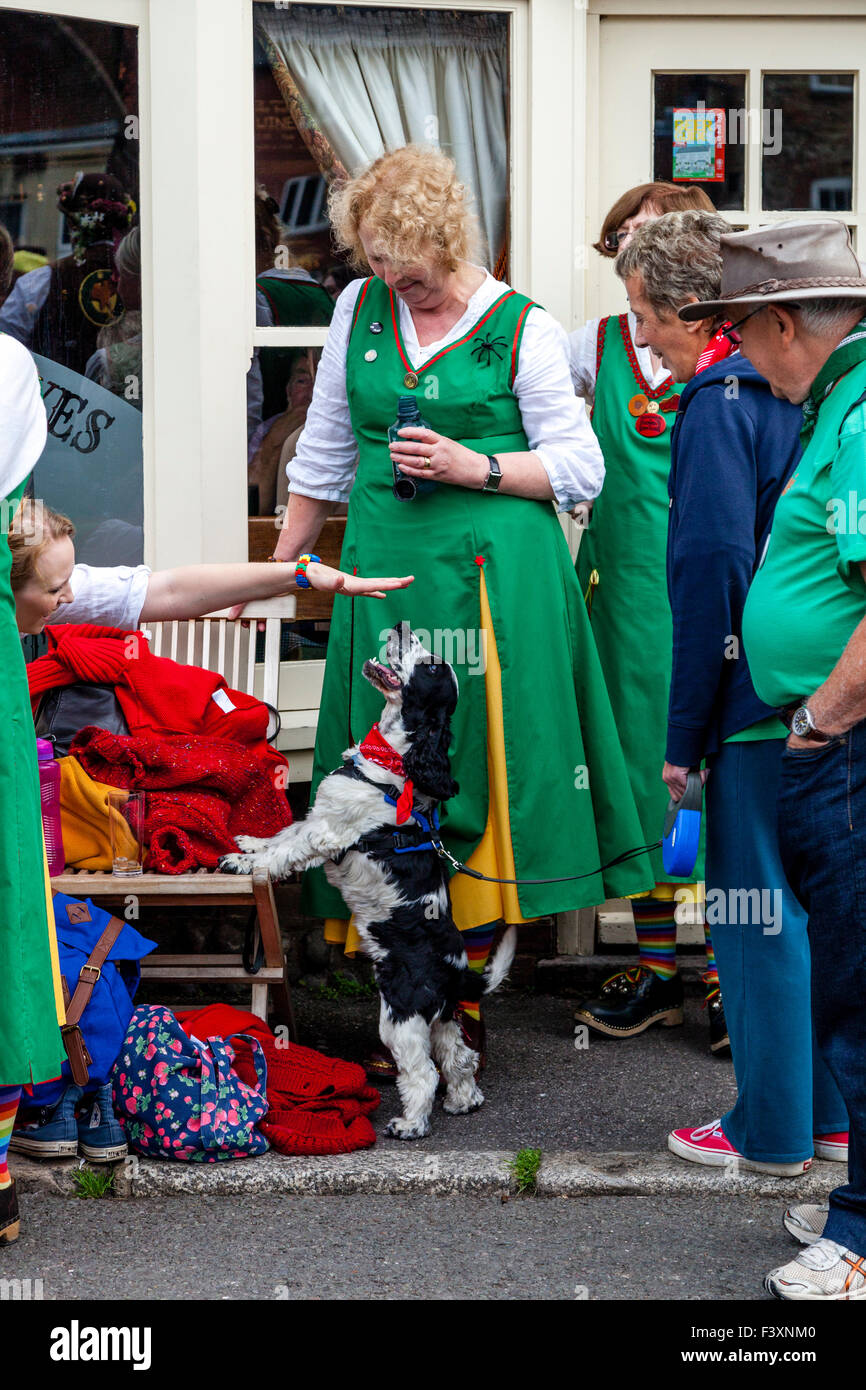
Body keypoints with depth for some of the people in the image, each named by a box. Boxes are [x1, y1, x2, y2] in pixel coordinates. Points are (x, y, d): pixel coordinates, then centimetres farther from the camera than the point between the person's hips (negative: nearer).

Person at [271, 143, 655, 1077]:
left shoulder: (521, 328, -2)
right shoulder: (358, 310, 11)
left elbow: (580, 470, 0)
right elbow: (324, 455, 20)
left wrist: (471, 466, -13)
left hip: (491, 578, -4)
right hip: (385, 571, 4)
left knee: (477, 778, -3)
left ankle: (462, 1007, 7)